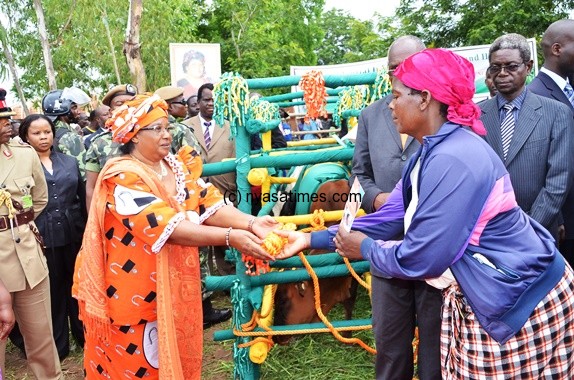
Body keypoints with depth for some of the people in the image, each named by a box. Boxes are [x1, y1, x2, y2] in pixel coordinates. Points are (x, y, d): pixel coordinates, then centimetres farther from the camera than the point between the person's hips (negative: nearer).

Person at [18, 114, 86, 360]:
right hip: (42, 237, -2)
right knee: (53, 291, 9)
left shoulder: (69, 162, 9)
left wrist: (87, 229, 7)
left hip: (73, 233, 2)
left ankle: (85, 335, 28)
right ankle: (58, 345, 24)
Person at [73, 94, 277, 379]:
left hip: (174, 283, 6)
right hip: (134, 289, -6)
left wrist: (251, 223, -26)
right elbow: (167, 227, -29)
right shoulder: (122, 176, -20)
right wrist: (230, 237, -36)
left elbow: (209, 205, -8)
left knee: (178, 355, 19)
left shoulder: (177, 166, 2)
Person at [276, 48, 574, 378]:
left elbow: (420, 259, -25)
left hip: (520, 300, -9)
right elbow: (389, 218, 7)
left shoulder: (452, 159, -27)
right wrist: (312, 238, 5)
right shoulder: (431, 152, 5)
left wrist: (365, 248, -6)